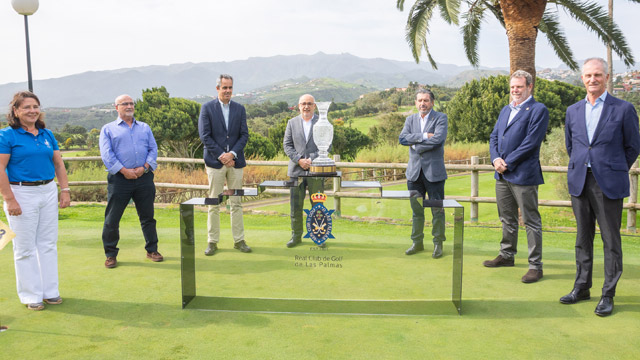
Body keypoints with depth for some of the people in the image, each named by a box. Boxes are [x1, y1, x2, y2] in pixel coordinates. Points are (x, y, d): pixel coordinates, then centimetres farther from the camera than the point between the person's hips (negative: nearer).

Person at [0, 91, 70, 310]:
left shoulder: (47, 135, 9)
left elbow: (58, 163, 13)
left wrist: (65, 190, 5)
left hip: (48, 192, 5)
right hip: (22, 194, -5)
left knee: (48, 244, 11)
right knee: (25, 247, 4)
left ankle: (50, 291, 22)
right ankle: (31, 296, 15)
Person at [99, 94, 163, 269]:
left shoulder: (144, 128, 17)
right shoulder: (108, 129, 8)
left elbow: (153, 149, 8)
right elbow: (107, 154, -3)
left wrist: (144, 167, -9)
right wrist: (124, 170, -14)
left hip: (144, 177, 2)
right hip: (119, 179, -2)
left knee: (147, 216, 9)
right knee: (112, 219, 1)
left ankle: (152, 249, 21)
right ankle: (111, 254, 14)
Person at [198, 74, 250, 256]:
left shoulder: (240, 109, 10)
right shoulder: (207, 108, 1)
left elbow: (244, 135, 5)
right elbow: (205, 136, -5)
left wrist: (232, 153, -10)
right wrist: (221, 156, -11)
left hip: (235, 161, 3)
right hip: (215, 161, -2)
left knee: (236, 203, 6)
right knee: (214, 204, 2)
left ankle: (239, 240, 14)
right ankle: (212, 242, 10)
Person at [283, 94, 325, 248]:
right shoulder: (292, 123, 10)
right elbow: (287, 145, 4)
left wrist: (312, 159, -14)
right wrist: (299, 160, -10)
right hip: (296, 170, 2)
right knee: (295, 206, 6)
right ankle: (296, 236, 18)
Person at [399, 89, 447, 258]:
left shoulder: (441, 118, -2)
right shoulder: (410, 119, 12)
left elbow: (438, 139, -18)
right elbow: (402, 138, -4)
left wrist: (416, 144, -10)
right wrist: (423, 136, -15)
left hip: (434, 171, -4)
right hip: (414, 172, 4)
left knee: (437, 210, 2)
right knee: (416, 209, 11)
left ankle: (438, 243, 14)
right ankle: (417, 242, 22)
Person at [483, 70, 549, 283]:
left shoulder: (538, 110, -7)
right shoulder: (505, 110, 17)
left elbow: (531, 142, -15)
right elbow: (494, 137, 14)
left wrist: (508, 163, -14)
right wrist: (495, 159, -4)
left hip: (523, 174, -7)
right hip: (502, 175, 8)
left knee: (531, 221, 0)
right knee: (507, 219, 18)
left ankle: (535, 265, 7)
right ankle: (507, 255, 32)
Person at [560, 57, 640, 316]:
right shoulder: (573, 111, 10)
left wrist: (615, 170, 9)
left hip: (609, 184, -4)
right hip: (579, 182, 4)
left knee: (611, 241, 2)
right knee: (583, 238, 13)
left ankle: (608, 295, 12)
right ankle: (582, 287, 24)